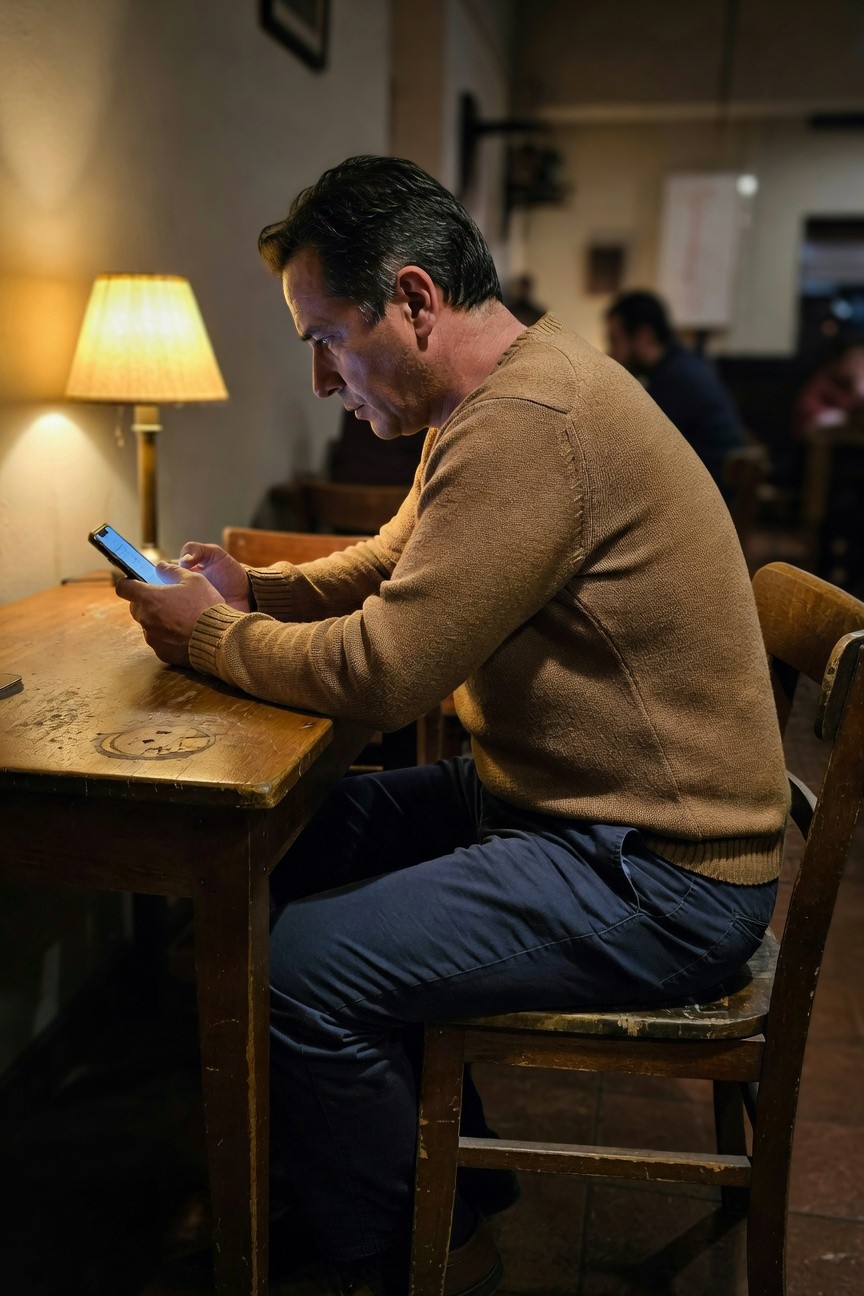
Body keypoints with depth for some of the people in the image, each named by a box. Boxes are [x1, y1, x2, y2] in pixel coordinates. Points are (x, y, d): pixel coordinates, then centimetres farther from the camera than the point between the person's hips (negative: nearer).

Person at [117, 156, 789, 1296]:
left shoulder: (529, 425, -26)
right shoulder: (503, 396, 9)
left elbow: (377, 674, -26)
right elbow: (393, 564, 21)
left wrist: (207, 632, -9)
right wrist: (254, 589, 4)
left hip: (658, 878, -10)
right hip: (563, 798, 10)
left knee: (307, 966, -15)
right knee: (297, 849, 11)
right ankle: (442, 1177, 28)